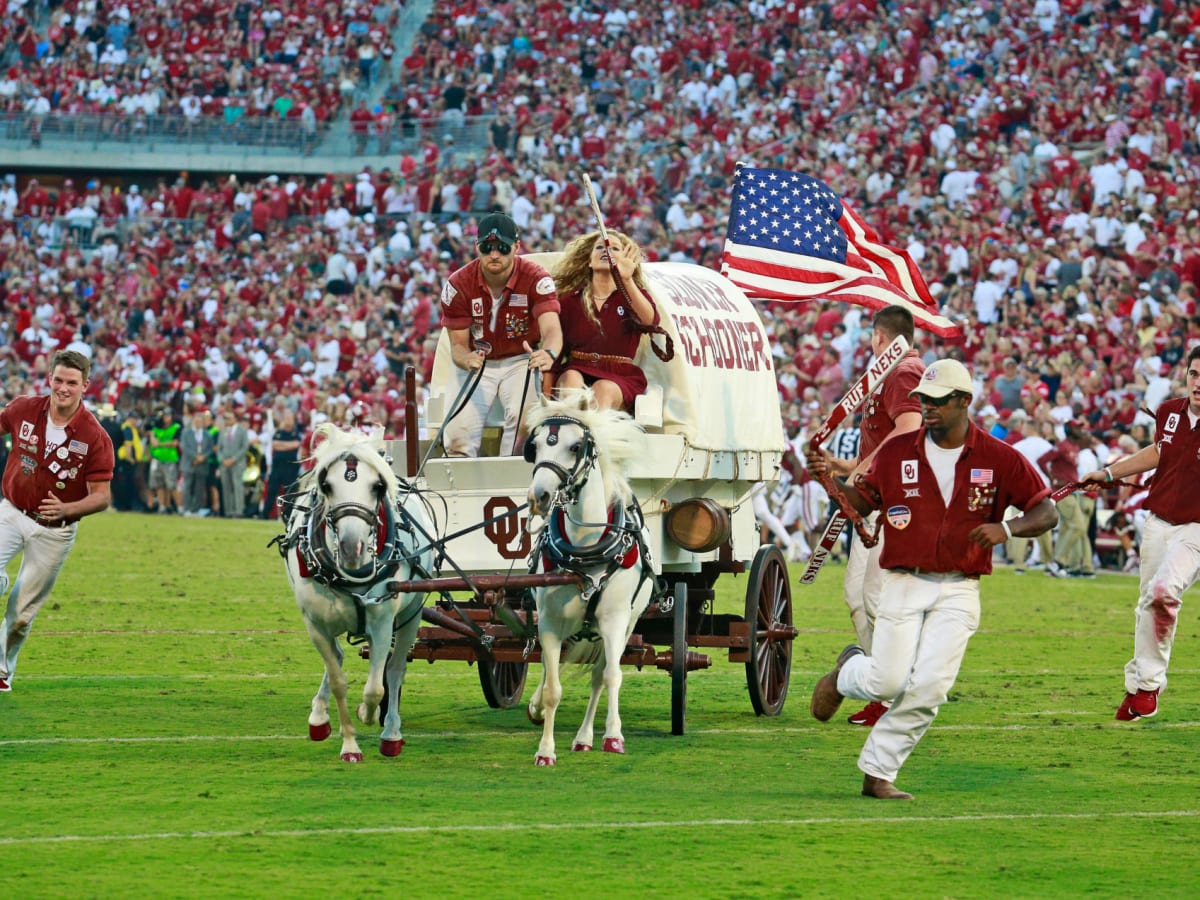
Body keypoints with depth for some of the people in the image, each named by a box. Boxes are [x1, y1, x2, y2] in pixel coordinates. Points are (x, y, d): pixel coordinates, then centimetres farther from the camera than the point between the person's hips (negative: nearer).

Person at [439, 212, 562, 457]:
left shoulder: (535, 278, -17)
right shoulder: (458, 284, -12)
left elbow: (551, 328, -31)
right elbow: (458, 344, -9)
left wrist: (549, 353, -57)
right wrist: (467, 360, -36)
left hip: (520, 361, -1)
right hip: (478, 362, 1)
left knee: (522, 416, -31)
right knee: (458, 430, -22)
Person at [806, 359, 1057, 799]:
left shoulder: (999, 459, -3)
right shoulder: (896, 452, 2)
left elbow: (1047, 512, -1)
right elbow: (862, 500, 13)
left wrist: (1007, 528, -20)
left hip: (958, 592, 0)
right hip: (904, 585, 0)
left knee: (929, 687, -11)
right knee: (888, 682, -9)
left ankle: (878, 772, 1)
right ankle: (848, 673, 28)